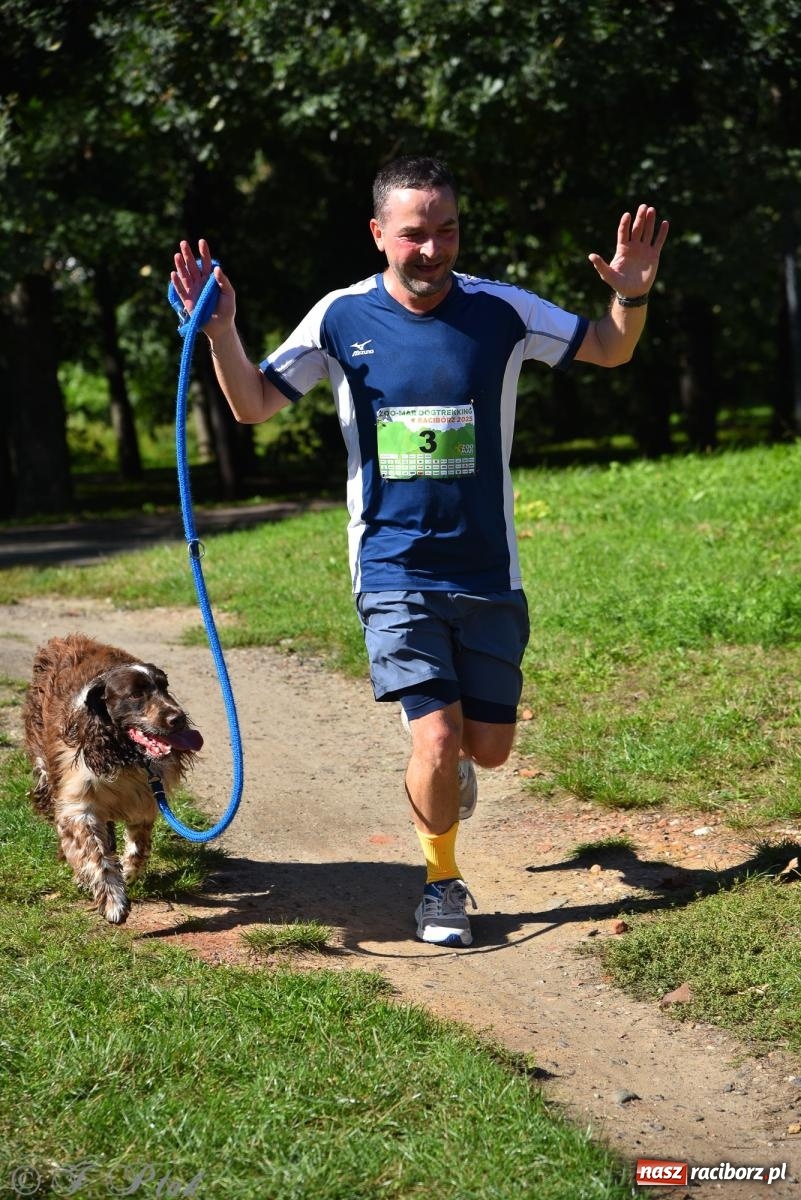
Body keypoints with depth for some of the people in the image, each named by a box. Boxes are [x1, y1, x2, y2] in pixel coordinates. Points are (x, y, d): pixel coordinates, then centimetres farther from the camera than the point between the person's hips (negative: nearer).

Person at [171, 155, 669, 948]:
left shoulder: (500, 312, -5)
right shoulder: (343, 318, -5)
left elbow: (610, 352, 4)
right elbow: (253, 404, 1)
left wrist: (631, 296, -17)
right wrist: (220, 329, -16)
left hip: (488, 574, 2)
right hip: (394, 573, -1)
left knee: (488, 749, 8)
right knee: (437, 742, -13)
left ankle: (446, 761, 46)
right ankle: (442, 880, 14)